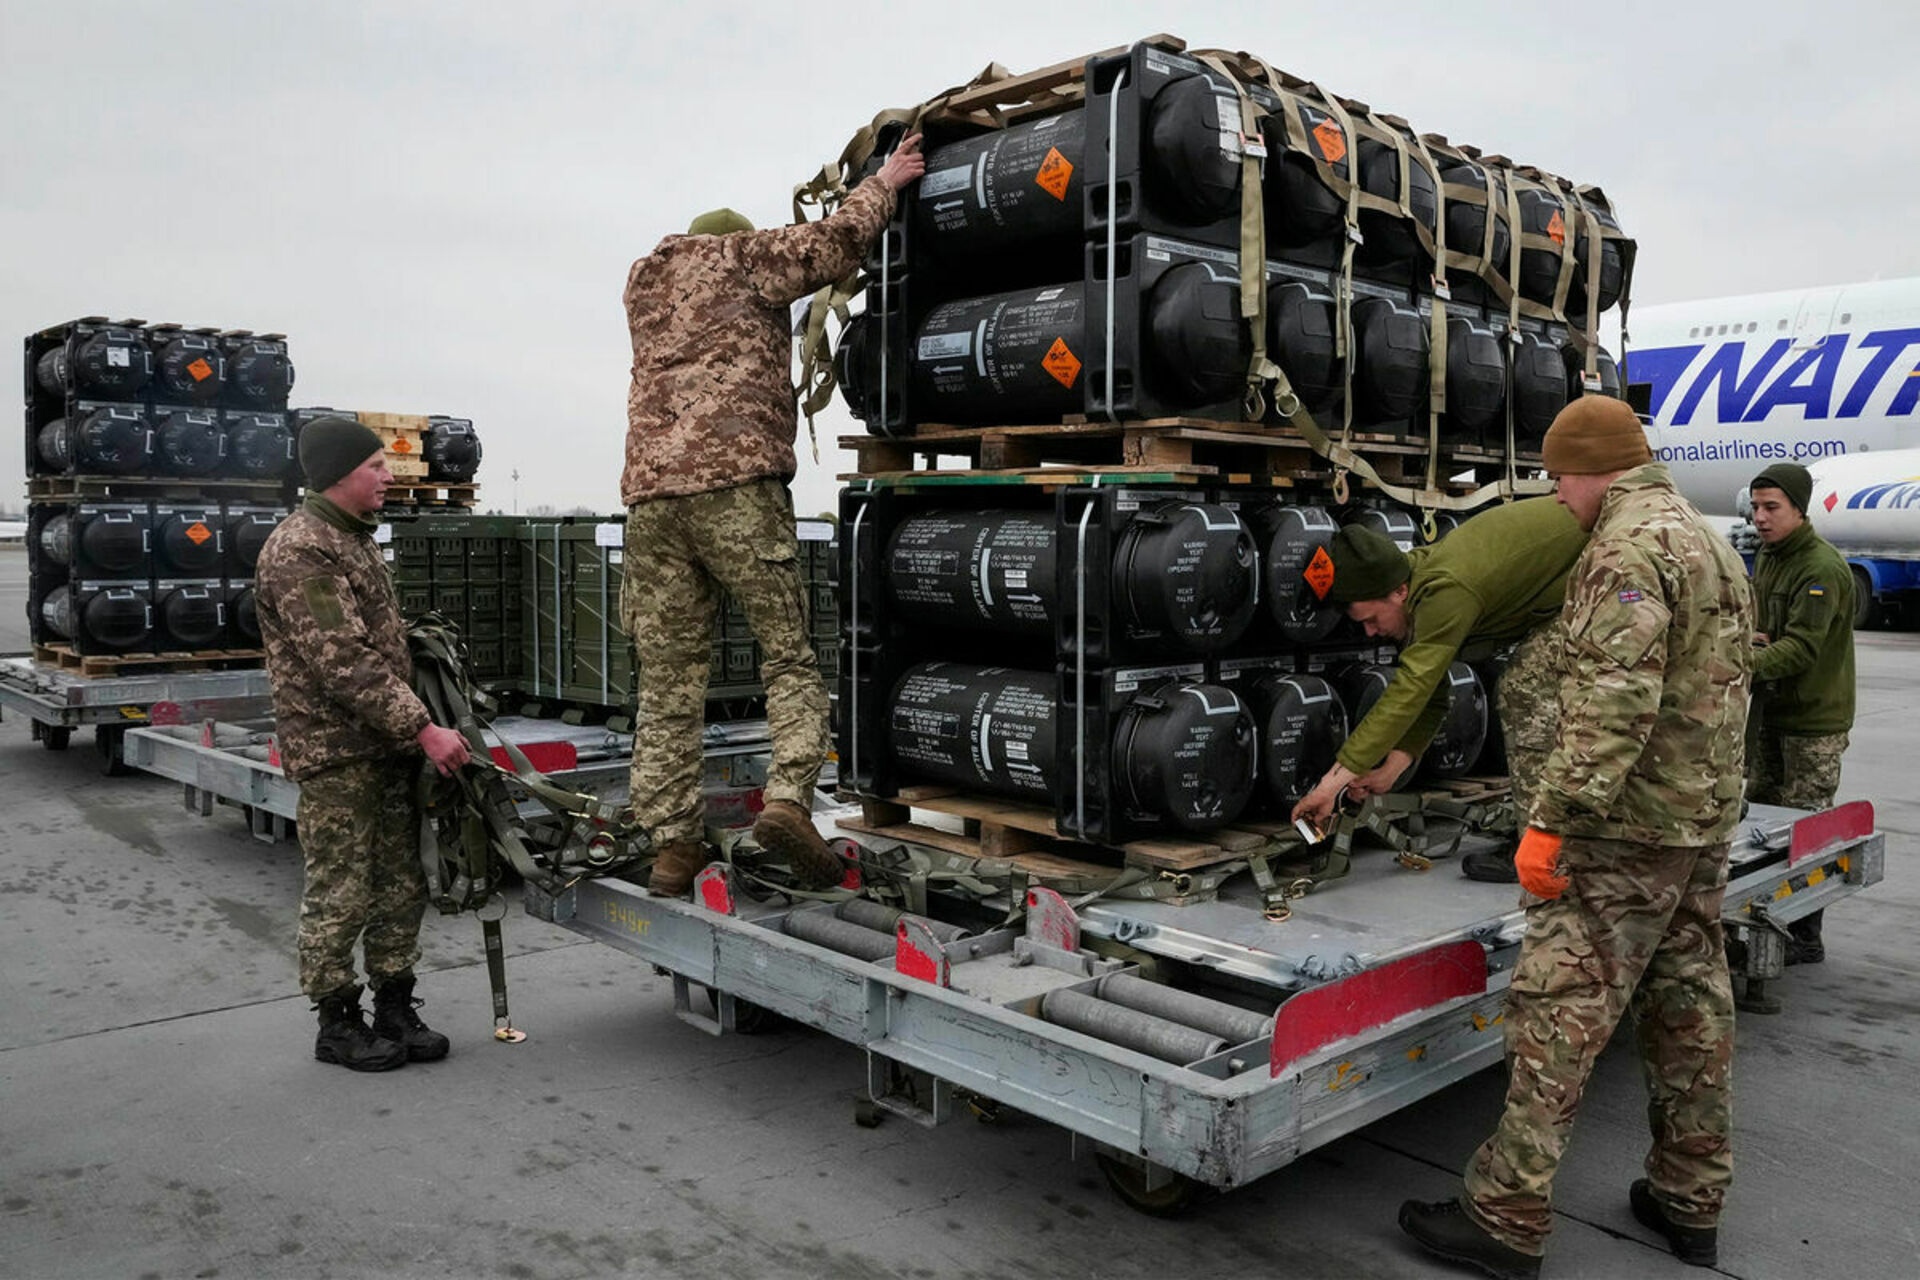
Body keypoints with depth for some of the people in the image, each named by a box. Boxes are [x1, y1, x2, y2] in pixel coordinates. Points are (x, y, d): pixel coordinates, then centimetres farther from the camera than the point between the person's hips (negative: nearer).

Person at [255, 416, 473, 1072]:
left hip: (389, 745, 9)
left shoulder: (355, 539, 16)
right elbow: (345, 663, -22)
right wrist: (423, 729, -22)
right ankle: (337, 1024, 15)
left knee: (401, 888, 12)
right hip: (335, 753, -9)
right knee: (342, 895, 1)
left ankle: (395, 1011, 23)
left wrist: (414, 728, 17)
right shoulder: (300, 551, -15)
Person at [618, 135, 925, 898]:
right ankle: (788, 798, -18)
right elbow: (836, 242, 6)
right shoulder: (741, 256, 13)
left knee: (668, 680, 4)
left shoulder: (643, 284, 29)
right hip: (735, 484, -5)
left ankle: (671, 844, 4)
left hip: (650, 492, 5)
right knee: (790, 657, 0)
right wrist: (884, 182, 22)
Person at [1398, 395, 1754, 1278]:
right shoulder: (1712, 542, 17)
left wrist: (1551, 819, -26)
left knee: (1561, 1010, -7)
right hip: (1705, 817, 10)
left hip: (1629, 824, -10)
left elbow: (1612, 703, -26)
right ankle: (1689, 1203, 25)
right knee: (1690, 1007, 15)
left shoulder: (1628, 547, -16)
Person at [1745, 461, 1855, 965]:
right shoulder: (1768, 556, 10)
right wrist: (1749, 638, -3)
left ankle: (1806, 938, 7)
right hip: (1770, 709, 9)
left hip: (1814, 718, -9)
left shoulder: (1822, 568, -19)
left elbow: (1802, 647, -27)